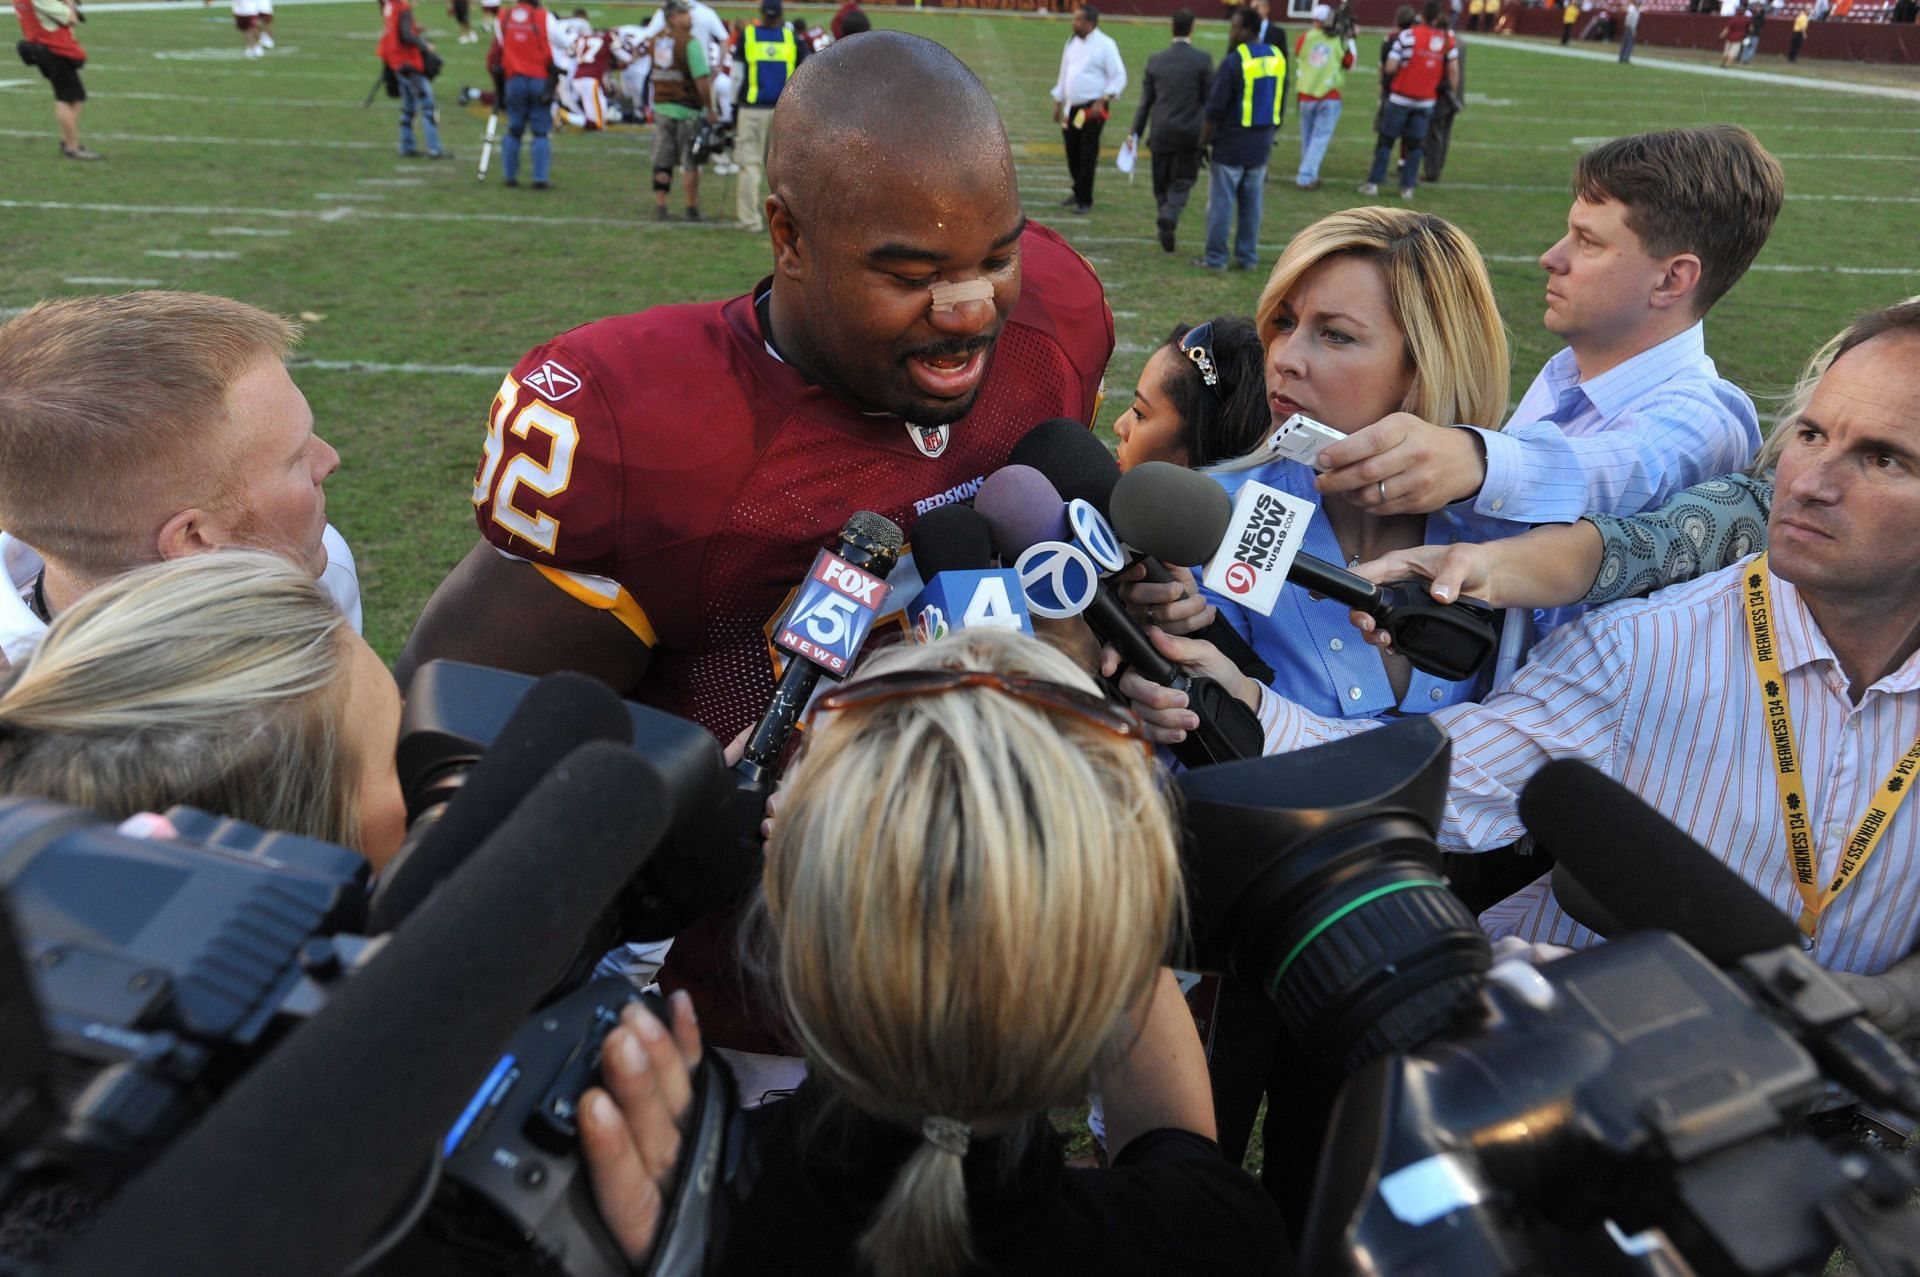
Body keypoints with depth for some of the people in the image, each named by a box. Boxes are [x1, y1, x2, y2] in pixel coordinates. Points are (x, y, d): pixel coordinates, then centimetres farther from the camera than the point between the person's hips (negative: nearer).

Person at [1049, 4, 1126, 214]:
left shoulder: (1105, 45, -9)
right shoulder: (1071, 42, 11)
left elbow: (1119, 77, -10)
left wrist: (1102, 101, -19)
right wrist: (1058, 102, 19)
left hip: (1093, 108, -6)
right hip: (1072, 108, 6)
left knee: (1088, 155, -6)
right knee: (1072, 153, 11)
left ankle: (1085, 200, 1)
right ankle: (1078, 192, 29)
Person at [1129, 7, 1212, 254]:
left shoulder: (1155, 60, 1)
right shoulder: (1202, 60, -7)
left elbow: (1146, 101, 4)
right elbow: (1209, 101, -5)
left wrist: (1136, 133, 10)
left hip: (1161, 134, 2)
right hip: (1190, 135, -2)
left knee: (1162, 185, 15)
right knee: (1182, 183, 7)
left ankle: (1164, 221, 16)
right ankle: (1169, 217, -18)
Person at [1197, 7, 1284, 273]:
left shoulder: (1233, 62, -15)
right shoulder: (1277, 58, 7)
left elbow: (1215, 109, -14)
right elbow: (1281, 106, 14)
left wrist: (1203, 141, -5)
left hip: (1231, 144, -6)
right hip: (1261, 146, 6)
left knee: (1221, 201, 1)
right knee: (1251, 202, 12)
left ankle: (1216, 258, 4)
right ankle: (1247, 258, 16)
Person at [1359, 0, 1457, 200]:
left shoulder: (1407, 35, -10)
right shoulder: (1448, 39, 1)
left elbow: (1390, 68, -12)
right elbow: (1453, 71, 1)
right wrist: (1452, 94, 12)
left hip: (1400, 97, -3)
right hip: (1426, 101, 3)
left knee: (1386, 140, 6)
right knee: (1415, 144, 11)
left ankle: (1374, 183, 4)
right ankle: (1407, 187, 8)